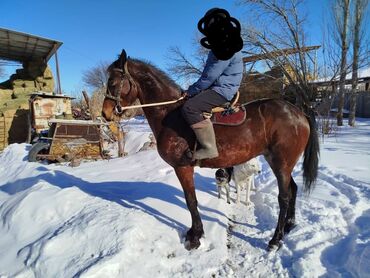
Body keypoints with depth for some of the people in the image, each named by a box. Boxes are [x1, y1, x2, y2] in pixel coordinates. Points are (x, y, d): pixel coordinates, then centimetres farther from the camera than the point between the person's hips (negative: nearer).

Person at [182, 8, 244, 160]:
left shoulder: (226, 49, -17)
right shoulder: (221, 47, 16)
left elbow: (210, 76, -20)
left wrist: (191, 91, -10)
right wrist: (193, 89, 15)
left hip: (223, 90, -11)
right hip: (217, 87, 11)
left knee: (190, 107, -28)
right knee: (193, 102, 23)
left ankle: (209, 148, -25)